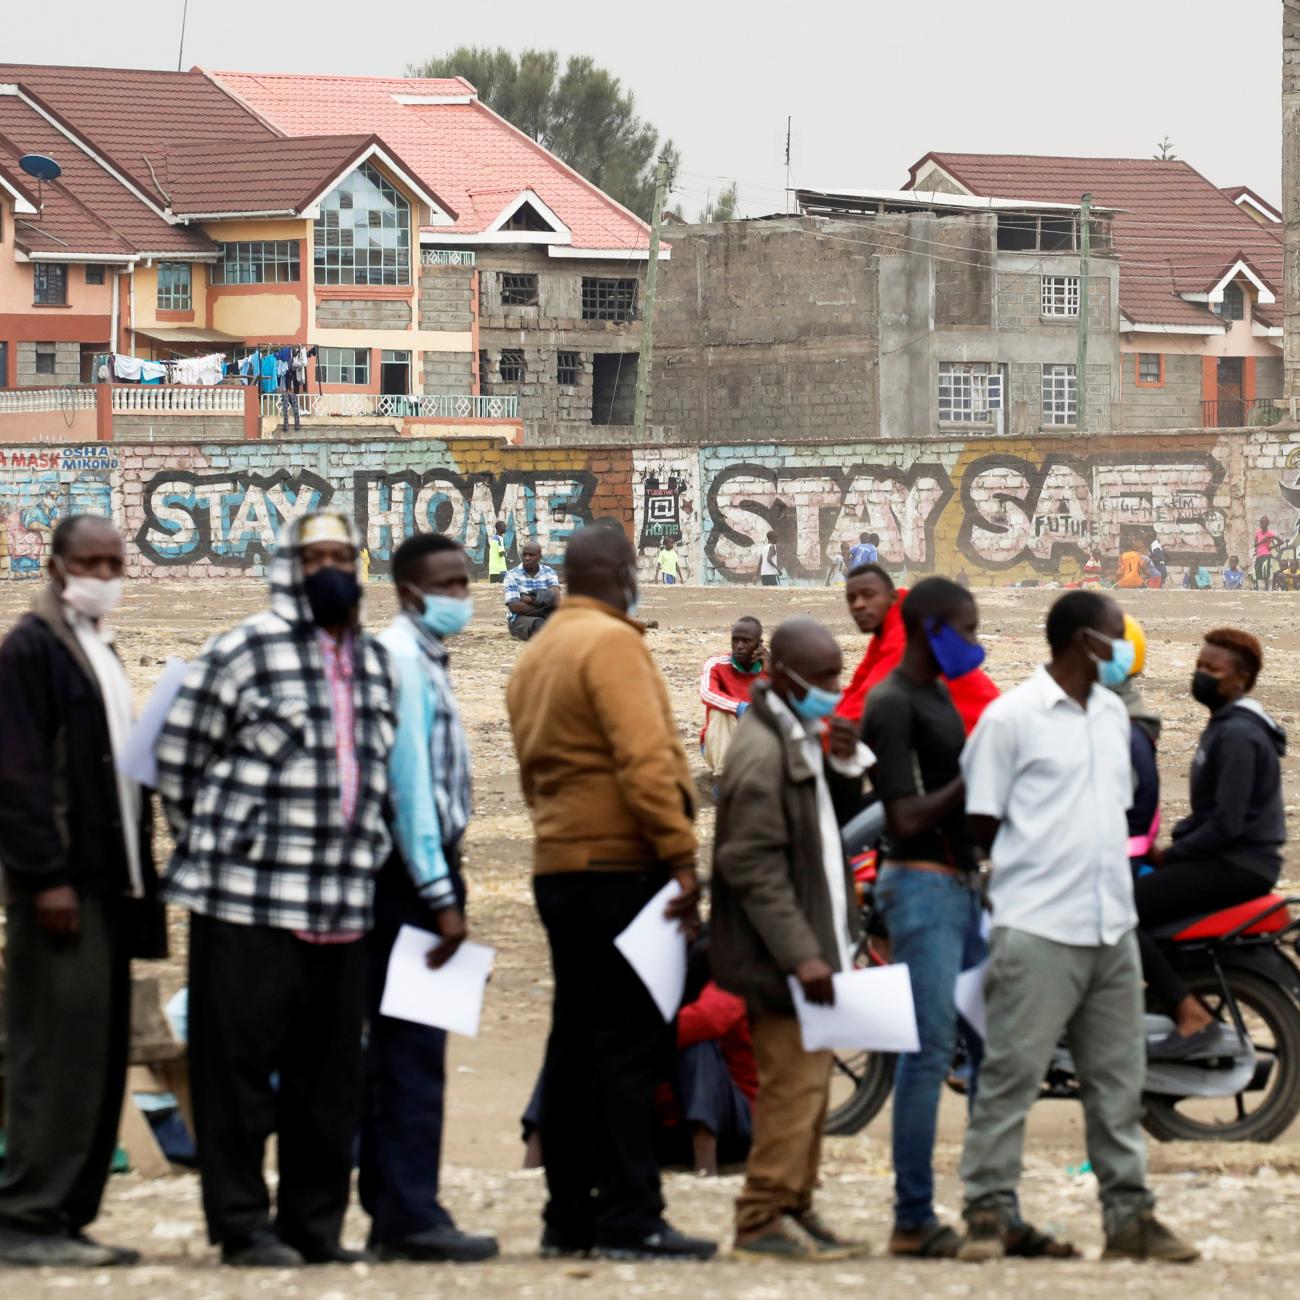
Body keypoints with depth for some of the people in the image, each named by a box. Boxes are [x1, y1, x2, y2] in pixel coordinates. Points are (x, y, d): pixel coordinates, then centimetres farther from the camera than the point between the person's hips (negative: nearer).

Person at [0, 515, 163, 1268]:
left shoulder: (100, 651, 20)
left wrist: (137, 878, 15)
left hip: (109, 881, 9)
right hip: (61, 883, -9)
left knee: (100, 1058, 8)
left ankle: (68, 1216, 11)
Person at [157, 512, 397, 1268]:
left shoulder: (374, 662, 16)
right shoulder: (245, 651, -5)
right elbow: (179, 758, -2)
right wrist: (214, 847, 4)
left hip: (345, 908, 6)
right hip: (248, 899, -6)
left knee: (330, 1072, 9)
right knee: (241, 1064, -3)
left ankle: (315, 1223, 17)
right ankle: (243, 1225, 2)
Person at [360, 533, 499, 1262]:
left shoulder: (427, 660, 16)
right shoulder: (401, 658, -13)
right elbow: (409, 781, -19)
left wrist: (447, 885, 12)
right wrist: (441, 895, -20)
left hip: (427, 871, 10)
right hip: (412, 874, -10)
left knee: (401, 1048, 11)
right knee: (413, 1049, -10)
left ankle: (392, 1215, 14)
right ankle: (412, 1219, -11)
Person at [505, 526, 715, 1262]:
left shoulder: (537, 655, 16)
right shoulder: (612, 642, -11)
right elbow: (644, 758, -20)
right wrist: (681, 854, -21)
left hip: (559, 865, 9)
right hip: (621, 866, -9)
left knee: (577, 1039, 11)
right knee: (630, 1042, -8)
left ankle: (570, 1215, 13)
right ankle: (630, 1219, -10)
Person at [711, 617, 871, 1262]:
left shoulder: (804, 737, 14)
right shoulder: (762, 749, -17)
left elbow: (837, 819, 21)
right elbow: (753, 864, -21)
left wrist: (844, 764, 1)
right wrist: (800, 954, -24)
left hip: (812, 939, 10)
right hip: (780, 948, -10)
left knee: (807, 1081, 14)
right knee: (794, 1082, -10)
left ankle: (795, 1210, 21)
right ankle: (764, 1219, -6)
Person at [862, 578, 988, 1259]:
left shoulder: (937, 696, 17)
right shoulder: (891, 704, -11)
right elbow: (907, 820, -17)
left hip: (961, 886, 9)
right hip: (922, 888, -9)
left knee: (991, 1050, 7)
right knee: (929, 1053, -10)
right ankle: (913, 1220, -8)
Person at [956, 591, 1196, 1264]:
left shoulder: (1113, 715, 15)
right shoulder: (1011, 716, -7)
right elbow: (981, 823, -4)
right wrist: (1037, 862, 3)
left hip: (1113, 928, 7)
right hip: (1037, 929, -7)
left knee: (1118, 1079, 9)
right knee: (1012, 1073, -5)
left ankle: (1128, 1213, 13)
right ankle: (990, 1214, -1)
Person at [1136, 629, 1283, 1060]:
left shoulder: (1238, 736, -16)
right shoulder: (1226, 725, 17)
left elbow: (1227, 825, -22)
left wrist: (1169, 855, -12)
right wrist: (1169, 844, 9)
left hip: (1238, 866, -11)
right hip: (1225, 860, 11)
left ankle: (1193, 1018, -26)